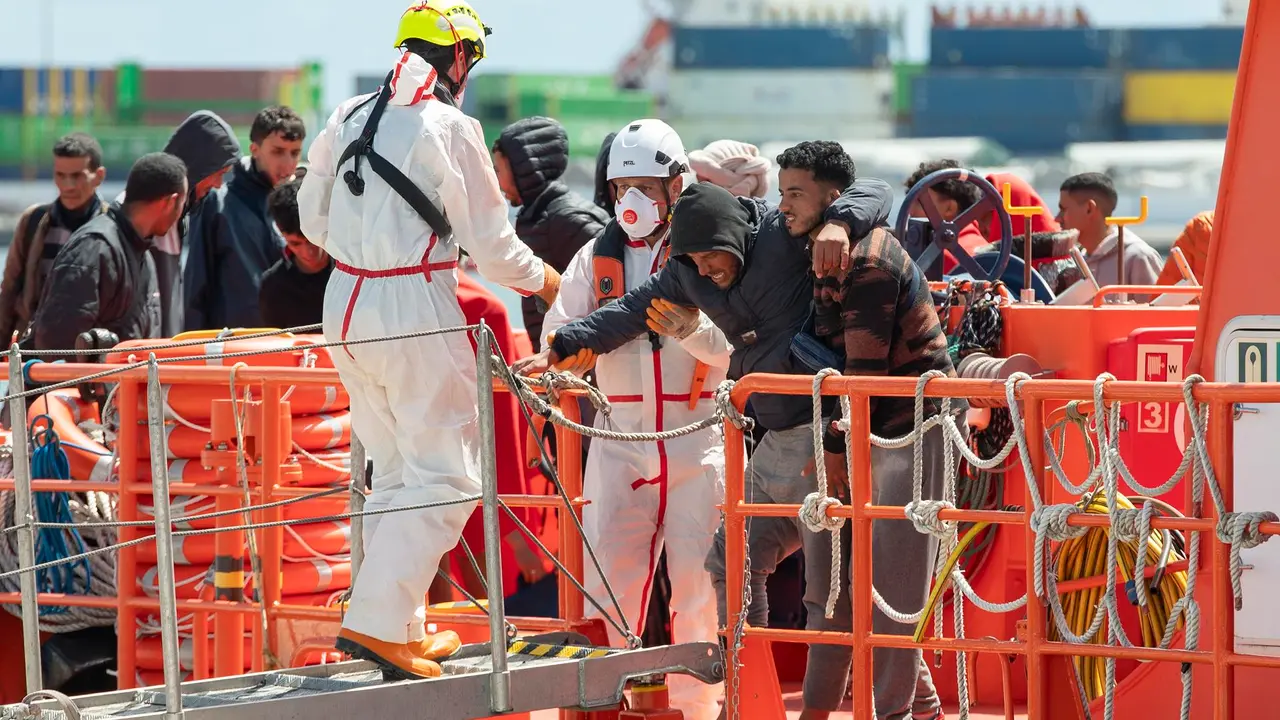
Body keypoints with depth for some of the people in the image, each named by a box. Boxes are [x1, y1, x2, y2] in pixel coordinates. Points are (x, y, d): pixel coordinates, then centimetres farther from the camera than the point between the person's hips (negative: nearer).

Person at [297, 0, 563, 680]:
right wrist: (541, 279, 10)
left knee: (396, 472, 17)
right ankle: (377, 621, -12)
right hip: (414, 311, -8)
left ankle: (403, 629, 19)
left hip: (345, 304, 8)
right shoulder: (450, 129, -12)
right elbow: (492, 245, -8)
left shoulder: (349, 117, 8)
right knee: (447, 476, -3)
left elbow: (312, 216, 16)